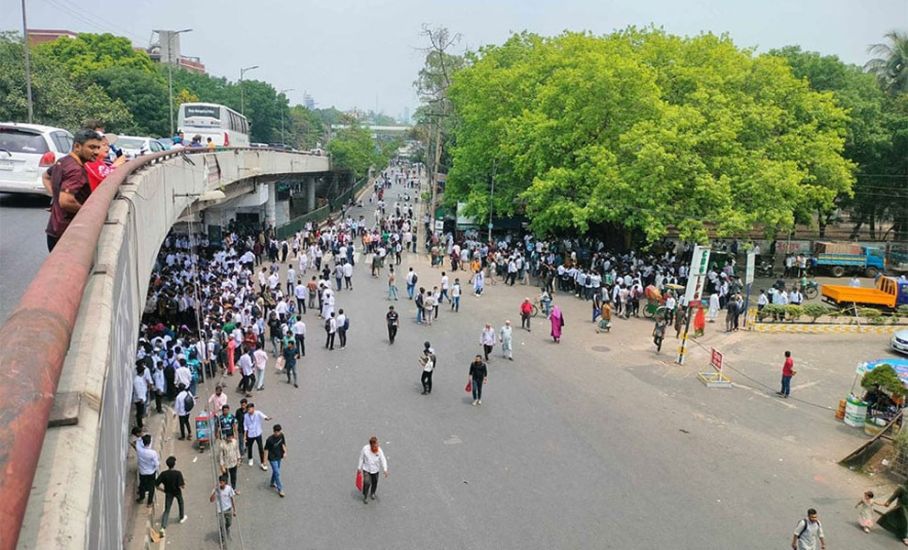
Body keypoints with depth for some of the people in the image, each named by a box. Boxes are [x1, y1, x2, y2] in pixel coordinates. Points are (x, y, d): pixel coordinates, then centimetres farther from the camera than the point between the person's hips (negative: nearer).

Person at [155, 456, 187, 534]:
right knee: (180, 503, 29)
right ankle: (182, 518, 47)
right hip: (177, 492, -1)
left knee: (167, 510, 8)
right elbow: (182, 486, -29)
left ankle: (163, 527, -5)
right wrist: (184, 483, -7)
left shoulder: (163, 474, -18)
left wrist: (163, 490, 2)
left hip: (168, 493, 1)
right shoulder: (178, 473, -27)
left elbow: (156, 485, -14)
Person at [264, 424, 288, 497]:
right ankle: (280, 489, 7)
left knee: (275, 471, 23)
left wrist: (285, 452, -6)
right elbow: (266, 449, -17)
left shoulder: (281, 435, -10)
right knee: (277, 473, -4)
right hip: (272, 458, -6)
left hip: (279, 456, 6)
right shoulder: (269, 439, -26)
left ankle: (273, 483, 46)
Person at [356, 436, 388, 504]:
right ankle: (364, 497, 6)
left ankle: (372, 493, 47)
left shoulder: (379, 450, -17)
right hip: (366, 469, -2)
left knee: (374, 482, 16)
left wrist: (385, 470, -33)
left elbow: (383, 460, -21)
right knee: (367, 483, -15)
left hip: (375, 470, 2)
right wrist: (359, 468, 0)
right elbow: (361, 458, -6)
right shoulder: (365, 449, -19)